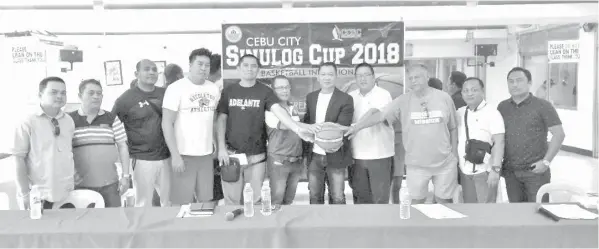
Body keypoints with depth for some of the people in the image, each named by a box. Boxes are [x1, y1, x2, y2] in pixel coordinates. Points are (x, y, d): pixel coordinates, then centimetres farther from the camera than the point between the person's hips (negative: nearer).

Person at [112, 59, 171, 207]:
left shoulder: (165, 94, 6)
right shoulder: (126, 99, -5)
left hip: (166, 157, 4)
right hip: (142, 160, -3)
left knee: (170, 201, 12)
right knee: (143, 205, 6)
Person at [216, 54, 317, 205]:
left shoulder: (265, 92, -2)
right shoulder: (228, 92, 4)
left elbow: (278, 111, -18)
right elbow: (221, 120, 4)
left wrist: (297, 128, -37)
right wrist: (221, 148, -6)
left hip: (256, 156, -1)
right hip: (231, 154, 1)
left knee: (256, 199, 9)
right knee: (232, 200, 8)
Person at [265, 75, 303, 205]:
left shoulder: (294, 109, 12)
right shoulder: (271, 111, -9)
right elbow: (283, 125, -24)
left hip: (296, 161, 6)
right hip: (278, 161, -6)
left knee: (289, 201, 13)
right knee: (277, 201, -1)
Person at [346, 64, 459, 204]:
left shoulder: (444, 98, -2)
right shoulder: (403, 101, -5)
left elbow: (453, 128, 6)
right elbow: (380, 115, -11)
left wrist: (454, 153, 6)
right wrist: (356, 127, -21)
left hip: (445, 163, 0)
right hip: (416, 164, 0)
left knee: (444, 200, 12)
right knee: (417, 201, 11)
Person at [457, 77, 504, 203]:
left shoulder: (492, 112, -7)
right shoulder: (459, 113, 8)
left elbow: (499, 142, -12)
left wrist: (496, 169, -19)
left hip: (485, 171, -5)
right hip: (465, 171, 5)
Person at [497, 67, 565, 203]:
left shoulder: (542, 106, -4)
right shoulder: (502, 107, 7)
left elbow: (559, 134, -5)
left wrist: (546, 161, -11)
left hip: (535, 170, -4)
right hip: (510, 171, 4)